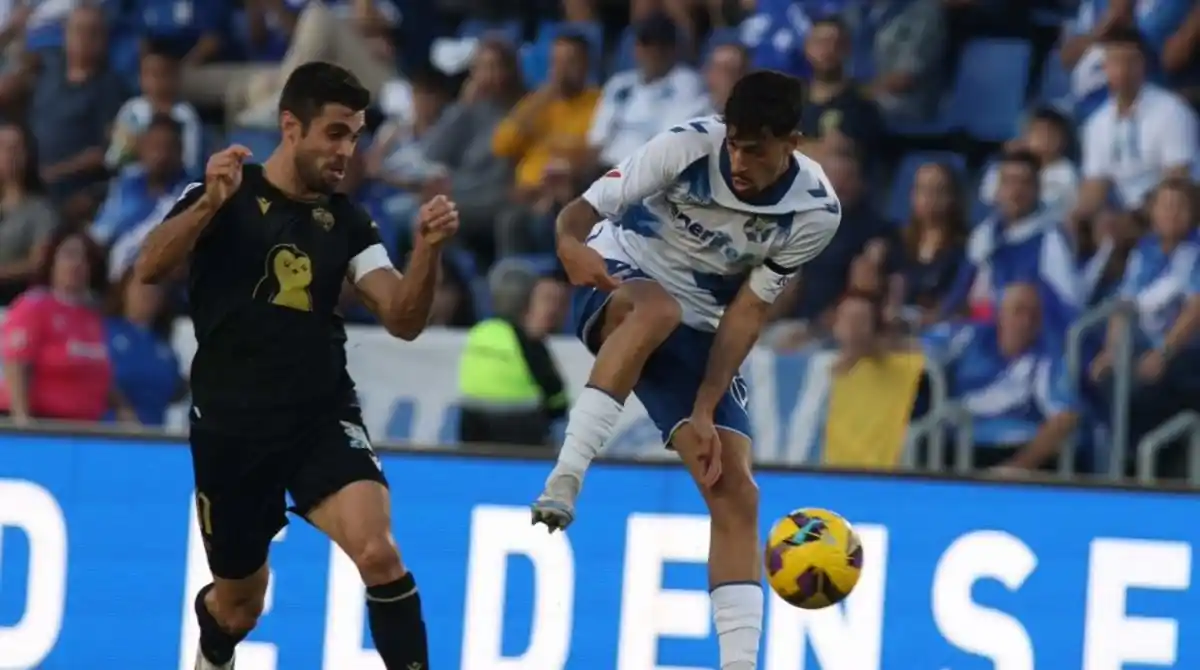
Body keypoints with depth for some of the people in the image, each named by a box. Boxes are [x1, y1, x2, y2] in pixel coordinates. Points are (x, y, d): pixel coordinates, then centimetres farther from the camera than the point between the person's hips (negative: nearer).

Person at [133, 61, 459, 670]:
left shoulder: (346, 222, 5)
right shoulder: (225, 197, -6)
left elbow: (403, 320, -4)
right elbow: (149, 269, -21)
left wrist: (428, 249, -22)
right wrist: (209, 205, -37)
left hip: (322, 419, 1)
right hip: (232, 426, -1)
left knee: (378, 552, -26)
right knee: (240, 607, 14)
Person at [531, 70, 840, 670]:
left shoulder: (816, 211, -14)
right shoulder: (689, 147, -22)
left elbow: (748, 310, -10)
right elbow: (583, 210, -21)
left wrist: (704, 411, -17)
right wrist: (571, 243, -46)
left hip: (698, 332, 3)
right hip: (617, 288, -3)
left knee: (736, 494, -10)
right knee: (658, 308, -41)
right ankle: (563, 482, -45)